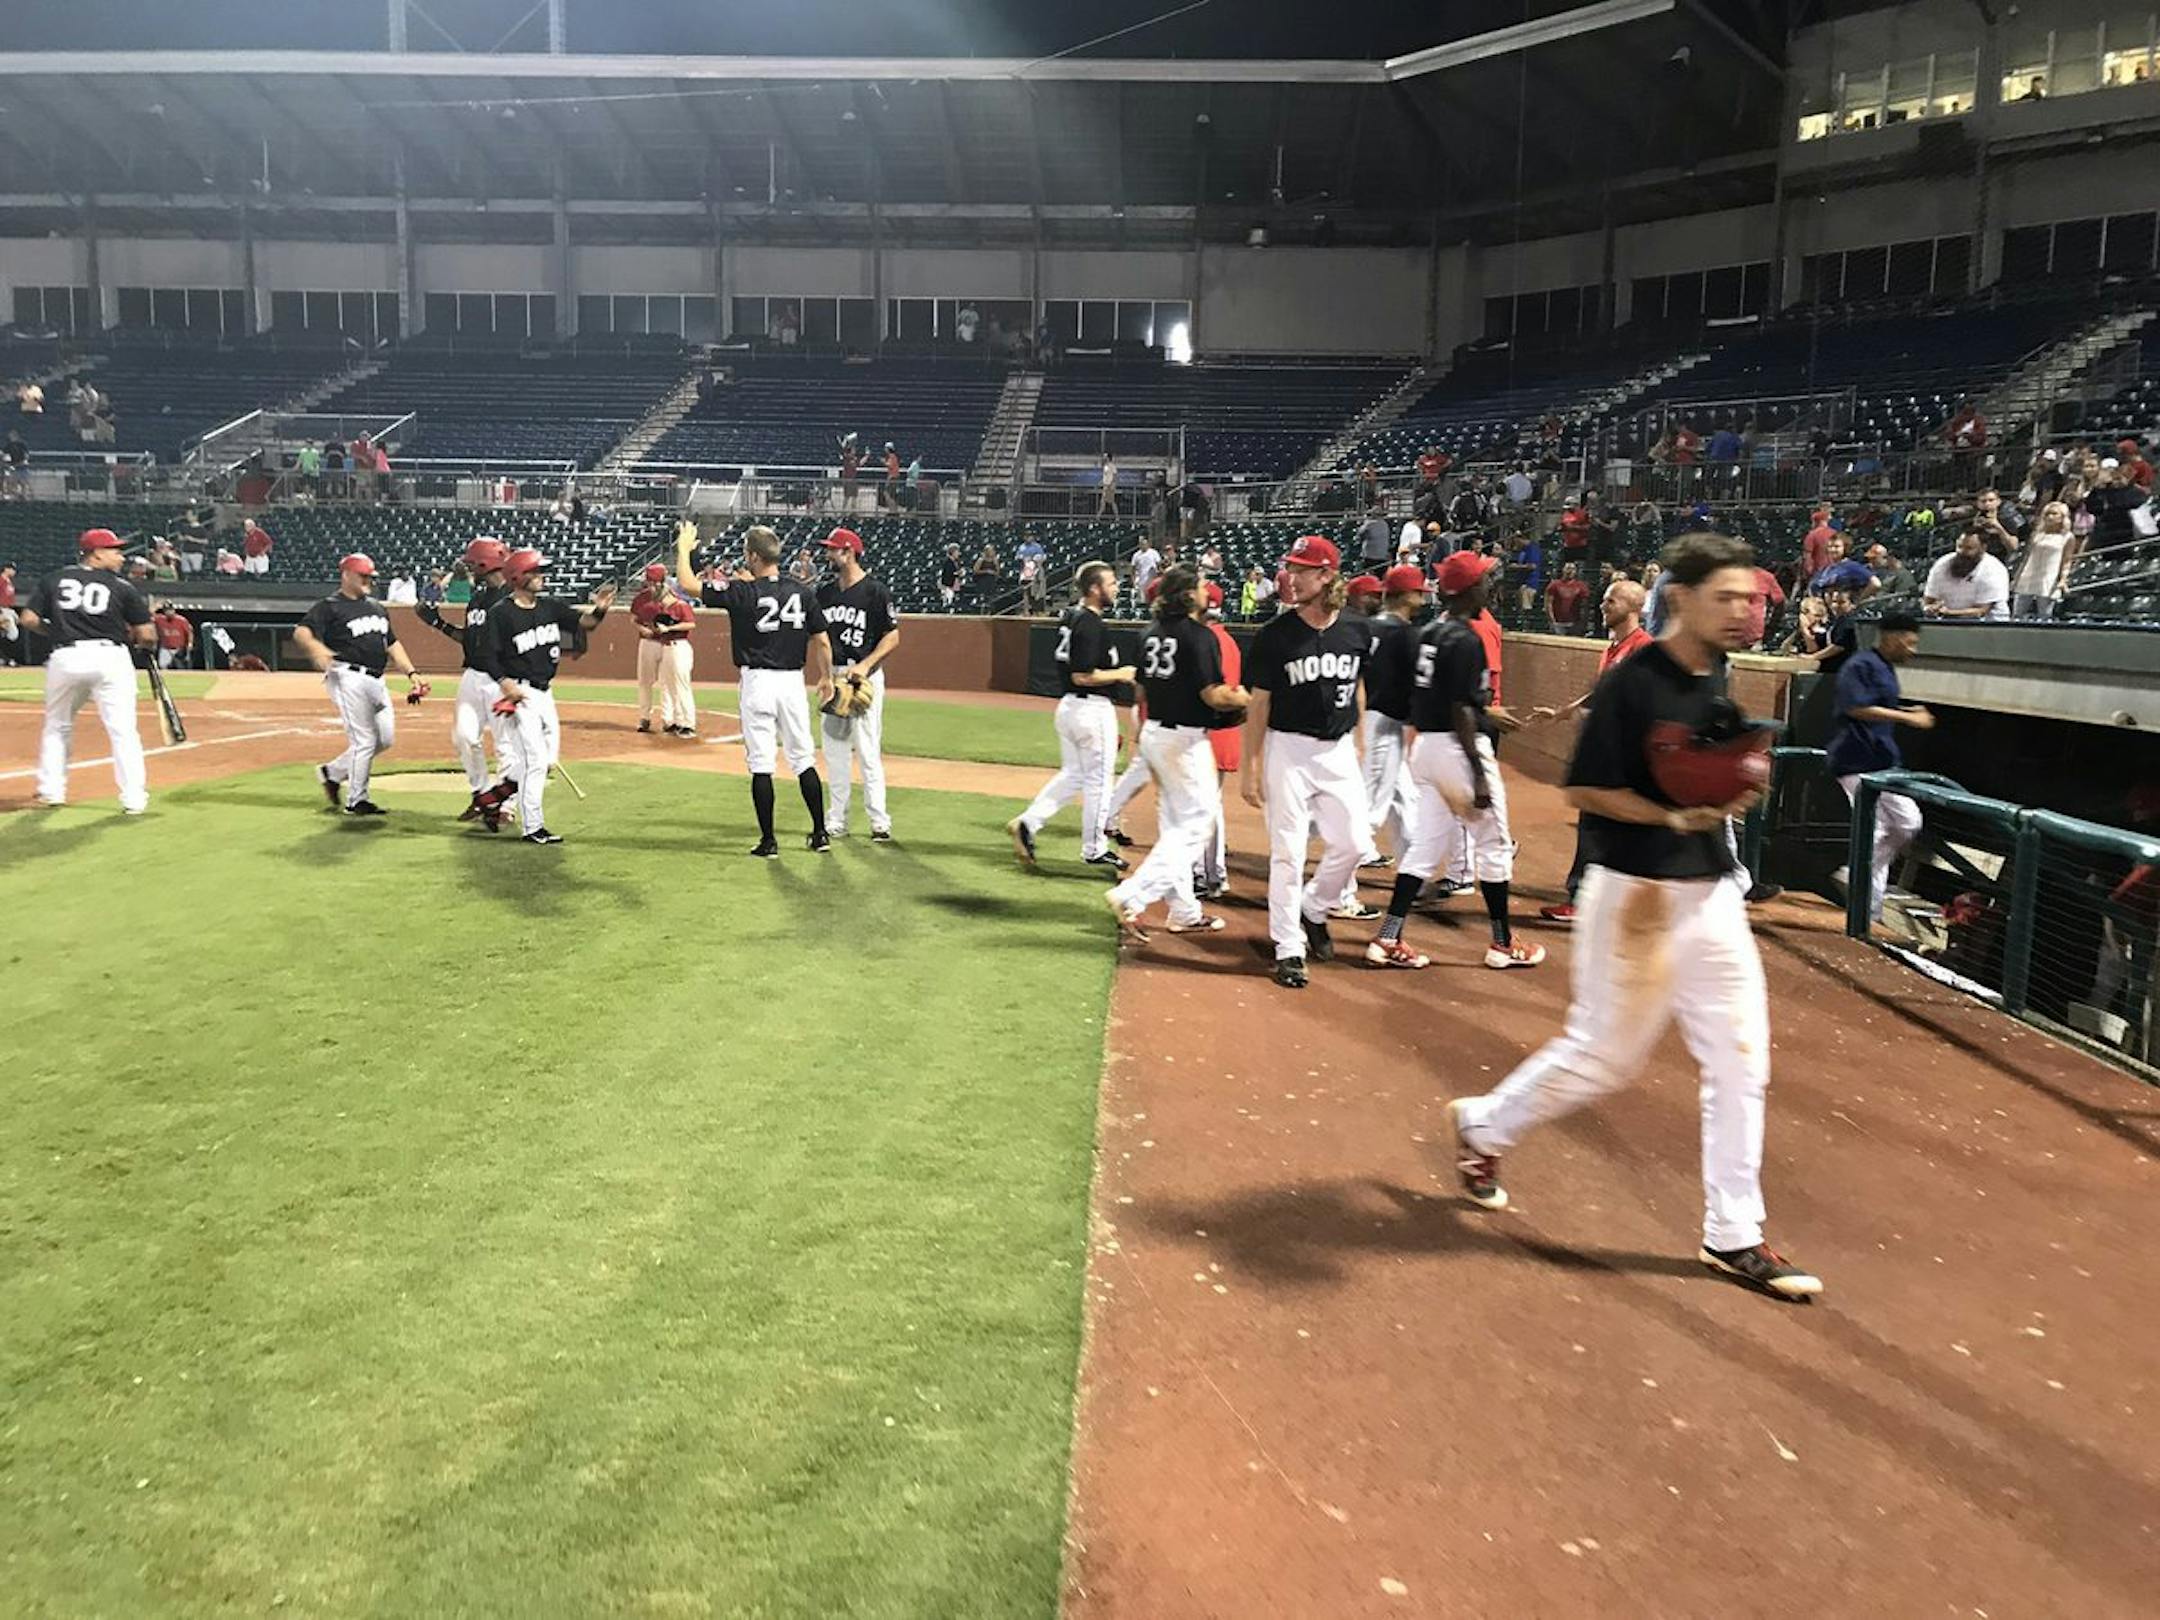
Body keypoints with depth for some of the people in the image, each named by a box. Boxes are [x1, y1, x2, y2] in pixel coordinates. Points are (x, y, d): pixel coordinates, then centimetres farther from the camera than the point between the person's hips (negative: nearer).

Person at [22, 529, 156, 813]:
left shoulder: (53, 581, 11)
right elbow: (147, 636, -1)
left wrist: (55, 629, 22)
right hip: (110, 657, -3)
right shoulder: (122, 587, 3)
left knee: (56, 726, 21)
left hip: (65, 658, 3)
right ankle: (133, 798, -3)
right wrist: (130, 636, 20)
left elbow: (28, 619, 4)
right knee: (122, 730, -1)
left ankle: (51, 791, 24)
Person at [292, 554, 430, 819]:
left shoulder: (377, 608, 20)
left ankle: (333, 772, 25)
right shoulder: (330, 607, -4)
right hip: (348, 678, -8)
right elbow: (301, 632, -16)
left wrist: (411, 673, 11)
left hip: (377, 681, 8)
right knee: (364, 739, -7)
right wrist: (316, 648, -38)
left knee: (386, 738, 8)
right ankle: (356, 801, 7)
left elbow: (392, 644, 23)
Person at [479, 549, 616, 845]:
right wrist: (507, 684, -25)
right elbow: (489, 655, -11)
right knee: (535, 759, -8)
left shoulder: (551, 607, 7)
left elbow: (583, 623, -2)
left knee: (549, 759, 12)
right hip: (519, 693, -7)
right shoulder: (500, 612, -10)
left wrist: (599, 610, -23)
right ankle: (532, 828, 1)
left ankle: (497, 794, 29)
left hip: (544, 692, 8)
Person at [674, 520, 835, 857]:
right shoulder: (803, 592, 1)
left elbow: (687, 584, -3)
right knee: (804, 759, 11)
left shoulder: (742, 592, -10)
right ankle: (820, 835, 13)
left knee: (760, 764, 2)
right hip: (794, 681, 4)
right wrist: (826, 678, 19)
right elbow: (822, 641, 5)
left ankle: (768, 841, 4)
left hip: (758, 682, -4)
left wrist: (684, 548, 14)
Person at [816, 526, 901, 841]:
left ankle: (880, 821, 0)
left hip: (865, 676, -7)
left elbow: (893, 638, -9)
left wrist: (865, 665, -19)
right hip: (832, 675, 7)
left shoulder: (875, 591, -8)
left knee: (868, 750, -7)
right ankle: (837, 821, 18)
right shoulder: (825, 592, 12)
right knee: (835, 751, 10)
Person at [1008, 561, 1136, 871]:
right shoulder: (1091, 625, -20)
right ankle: (1094, 849, 14)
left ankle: (1027, 823, 8)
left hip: (1068, 705, 9)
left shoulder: (1070, 617, 9)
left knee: (1072, 775, 18)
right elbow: (1082, 676, -24)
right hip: (1093, 709, -9)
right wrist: (1120, 674, -12)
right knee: (1098, 780, 4)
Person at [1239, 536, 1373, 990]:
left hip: (1339, 750, 3)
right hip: (1288, 749, -3)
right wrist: (1250, 765, -7)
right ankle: (1288, 948, 8)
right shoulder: (1275, 634, -7)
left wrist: (1358, 747, 11)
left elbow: (1357, 692, 13)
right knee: (1287, 851, -2)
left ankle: (1313, 909, 31)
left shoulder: (1356, 633, 1)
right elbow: (1259, 703, -5)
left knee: (1351, 843, 4)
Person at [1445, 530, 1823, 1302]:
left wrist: (1736, 788, -2)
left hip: (1711, 893, 7)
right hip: (1635, 894, -7)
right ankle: (1484, 1124, 30)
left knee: (1740, 1058, 6)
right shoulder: (1632, 683, -15)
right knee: (1604, 1052, 4)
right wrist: (1674, 817, -24)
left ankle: (1734, 1236, 17)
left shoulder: (1718, 684, 8)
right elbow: (1585, 789, -14)